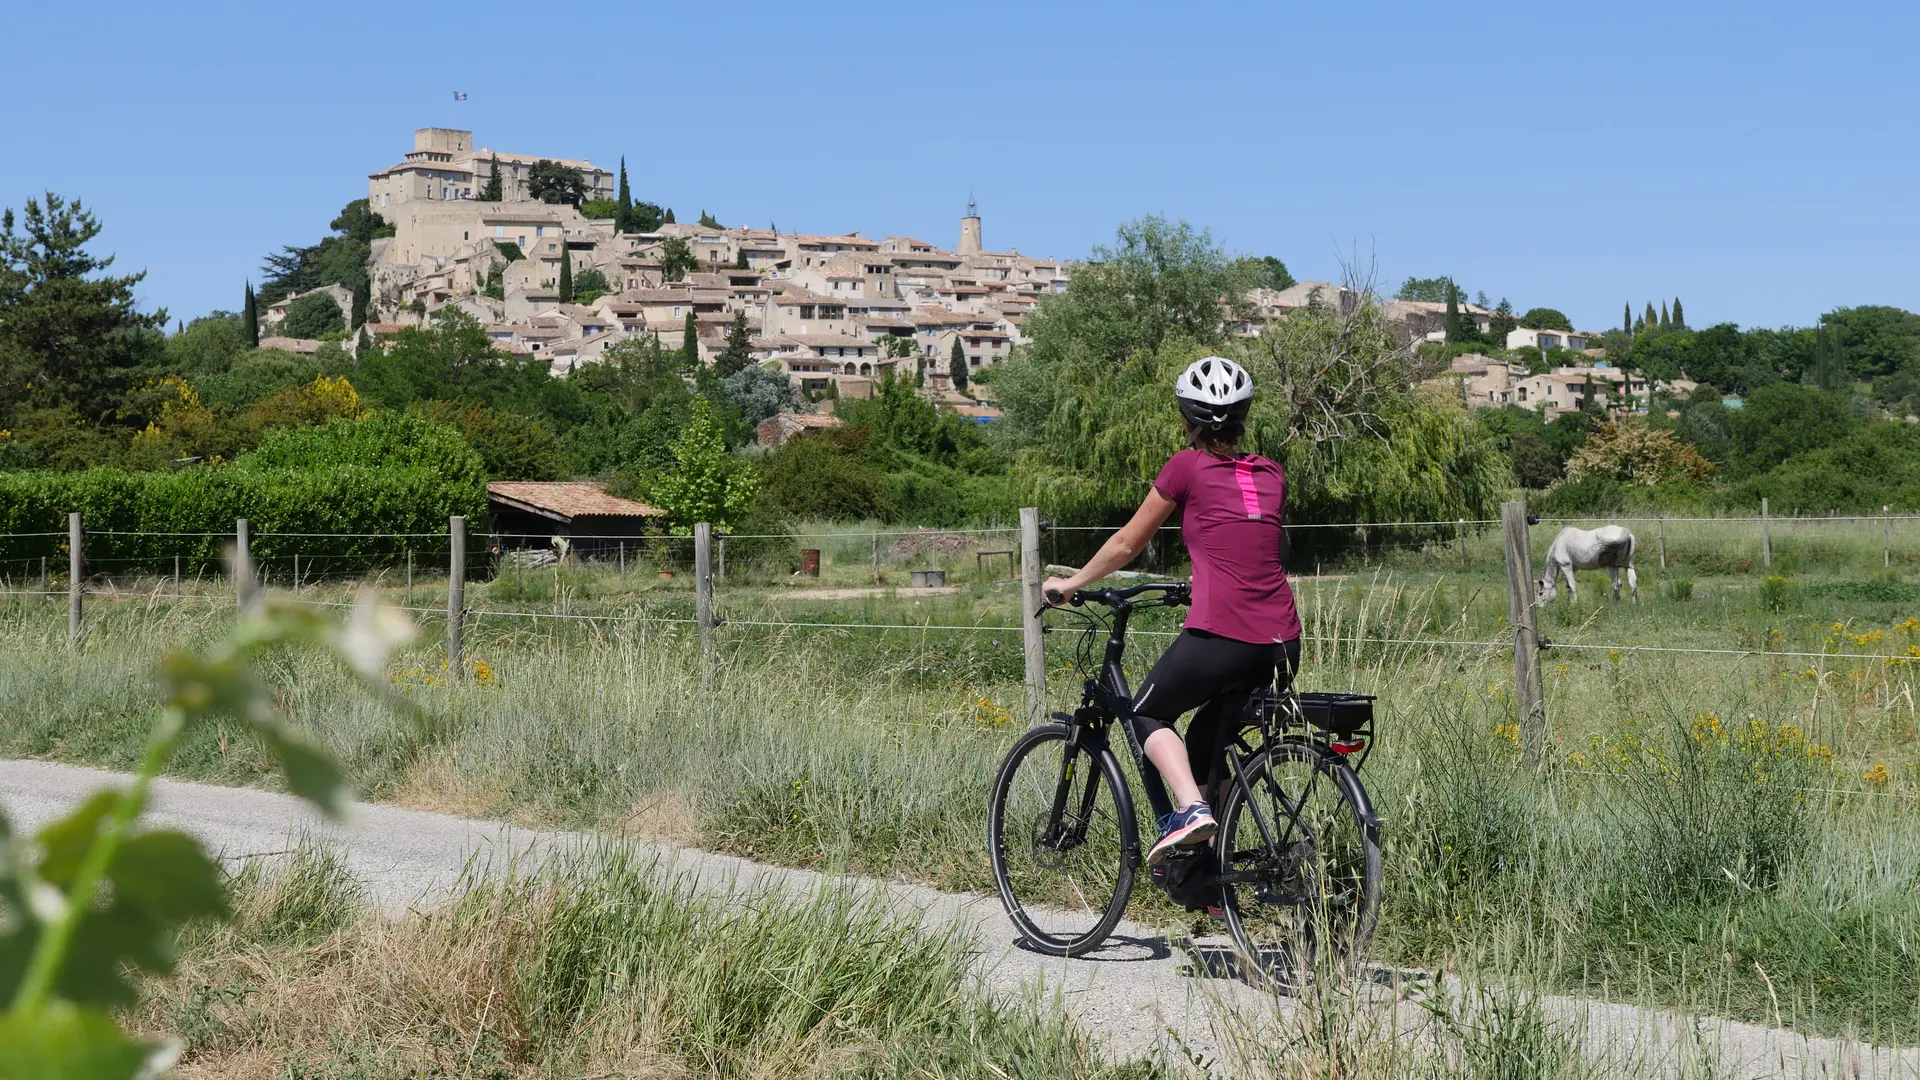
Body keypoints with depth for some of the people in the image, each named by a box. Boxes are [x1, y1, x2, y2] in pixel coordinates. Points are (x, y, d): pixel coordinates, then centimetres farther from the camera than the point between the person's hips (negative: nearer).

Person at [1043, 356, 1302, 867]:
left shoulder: (1188, 467, 2)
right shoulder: (1271, 475, 16)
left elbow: (1126, 544, 11)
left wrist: (1071, 583, 26)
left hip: (1220, 636, -6)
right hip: (1283, 645, 6)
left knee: (1149, 714, 19)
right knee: (1210, 734, 24)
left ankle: (1190, 809, -5)